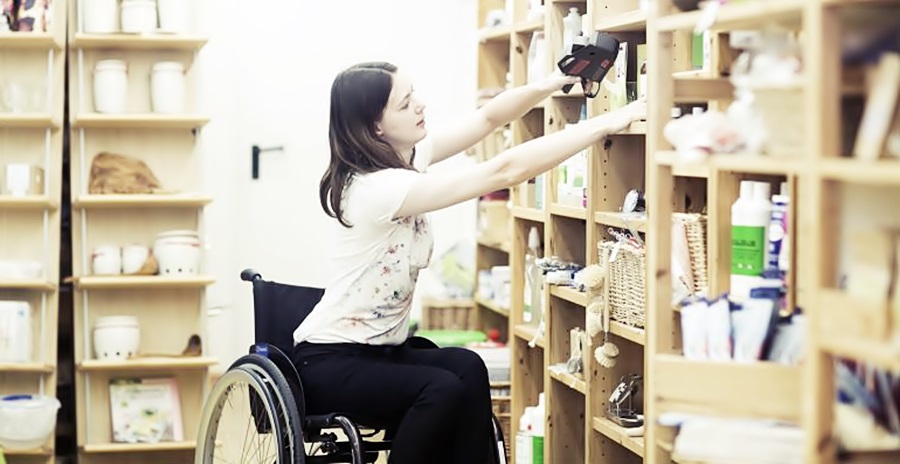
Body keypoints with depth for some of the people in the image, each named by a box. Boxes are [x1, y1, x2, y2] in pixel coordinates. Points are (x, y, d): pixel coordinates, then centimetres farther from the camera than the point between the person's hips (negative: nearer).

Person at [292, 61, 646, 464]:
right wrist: (603, 125, -31)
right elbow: (504, 173, -32)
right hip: (330, 362, -8)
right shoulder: (378, 187, -26)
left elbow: (488, 118, 2)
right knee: (445, 389, -30)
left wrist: (548, 85, -19)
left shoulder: (407, 155, 1)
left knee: (467, 367, -21)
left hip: (382, 350, 8)